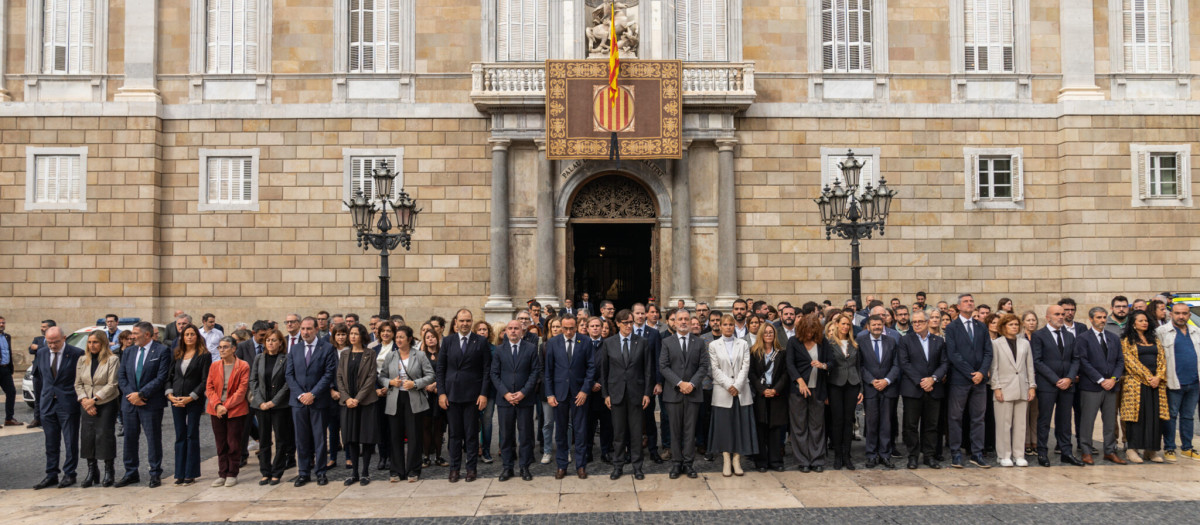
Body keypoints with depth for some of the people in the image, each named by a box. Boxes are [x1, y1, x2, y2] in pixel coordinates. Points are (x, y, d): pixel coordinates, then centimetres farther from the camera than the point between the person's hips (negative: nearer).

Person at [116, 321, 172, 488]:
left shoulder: (162, 351, -6)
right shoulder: (128, 352, 13)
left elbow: (161, 378, -12)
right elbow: (121, 376, 10)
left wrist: (140, 394, -14)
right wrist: (131, 395, -5)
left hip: (151, 403, -6)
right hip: (130, 402, 6)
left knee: (153, 439, 0)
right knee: (129, 438, 10)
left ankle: (155, 474, 9)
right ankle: (131, 473, 21)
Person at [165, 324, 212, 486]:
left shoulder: (204, 355, -4)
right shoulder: (177, 355, 12)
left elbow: (205, 380, -8)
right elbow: (170, 376, 12)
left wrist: (190, 397, -14)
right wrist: (169, 394, -3)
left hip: (194, 401, -4)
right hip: (176, 400, 4)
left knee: (192, 436, -1)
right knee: (180, 436, 7)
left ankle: (191, 474, 5)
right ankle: (180, 474, 12)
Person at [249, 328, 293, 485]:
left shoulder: (286, 359, -4)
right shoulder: (259, 358, 8)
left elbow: (288, 383, -7)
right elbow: (253, 380, 6)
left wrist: (274, 401, -12)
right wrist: (260, 401, -5)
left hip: (280, 406, -3)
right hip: (261, 406, 3)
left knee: (281, 440, 1)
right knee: (264, 440, 7)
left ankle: (277, 473, 10)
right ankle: (265, 473, 15)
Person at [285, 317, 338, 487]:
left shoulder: (327, 348, -1)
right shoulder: (294, 349, 10)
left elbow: (329, 374, -6)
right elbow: (289, 374, 7)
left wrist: (313, 394, -12)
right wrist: (300, 394, -7)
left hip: (319, 401, -3)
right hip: (298, 401, 3)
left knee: (320, 438, 3)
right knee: (301, 439, 7)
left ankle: (320, 472, 12)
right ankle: (304, 473, 15)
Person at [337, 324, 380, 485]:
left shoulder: (370, 354, 0)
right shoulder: (344, 354, 11)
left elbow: (372, 377, -6)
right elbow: (340, 377, 7)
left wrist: (358, 398, -13)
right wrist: (346, 398, -7)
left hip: (366, 400, -3)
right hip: (348, 402, 3)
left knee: (367, 437, -1)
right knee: (351, 437, 4)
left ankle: (365, 472, 6)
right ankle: (354, 472, 11)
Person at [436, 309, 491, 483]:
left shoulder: (481, 342, -1)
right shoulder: (448, 341, 5)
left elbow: (487, 369, -1)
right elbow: (440, 368, 6)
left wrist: (483, 394, -7)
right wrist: (441, 393, -1)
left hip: (472, 395, -2)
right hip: (452, 394, 2)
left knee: (472, 434, 4)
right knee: (454, 433, 8)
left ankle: (471, 468, 14)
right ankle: (454, 468, 17)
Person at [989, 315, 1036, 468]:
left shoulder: (1025, 343, 13)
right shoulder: (996, 343, 2)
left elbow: (1030, 366, 13)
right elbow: (994, 367, -2)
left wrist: (1032, 386, 6)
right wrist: (996, 388, -7)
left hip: (1022, 389, 4)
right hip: (1005, 388, -4)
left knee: (1020, 423, 6)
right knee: (1004, 423, -2)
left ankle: (1018, 455, 13)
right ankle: (1004, 455, 6)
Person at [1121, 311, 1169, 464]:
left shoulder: (1154, 340, 18)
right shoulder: (1127, 341, 3)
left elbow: (1162, 359, 10)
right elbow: (1130, 361, -6)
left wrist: (1158, 377, -6)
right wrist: (1147, 377, -14)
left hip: (1156, 383, 4)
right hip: (1136, 382, -4)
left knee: (1155, 415, 1)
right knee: (1136, 415, -6)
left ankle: (1150, 450, 7)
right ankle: (1131, 449, -1)